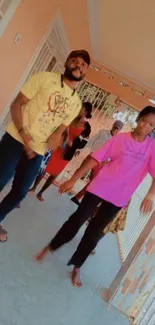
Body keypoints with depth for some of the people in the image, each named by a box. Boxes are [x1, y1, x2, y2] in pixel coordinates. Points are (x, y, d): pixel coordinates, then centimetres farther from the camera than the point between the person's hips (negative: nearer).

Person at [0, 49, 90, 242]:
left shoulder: (76, 104, 9)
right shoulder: (45, 78, -3)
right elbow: (16, 104, -6)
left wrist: (56, 136, -11)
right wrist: (24, 134, -19)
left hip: (38, 151, 4)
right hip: (16, 139, -4)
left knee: (19, 192, 9)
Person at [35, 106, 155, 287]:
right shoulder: (120, 138, -6)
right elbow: (94, 159, -8)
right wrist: (73, 180, -10)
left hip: (119, 197, 1)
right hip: (99, 187, -1)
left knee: (95, 231, 10)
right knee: (77, 220, 6)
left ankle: (76, 267, 28)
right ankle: (49, 248, 29)